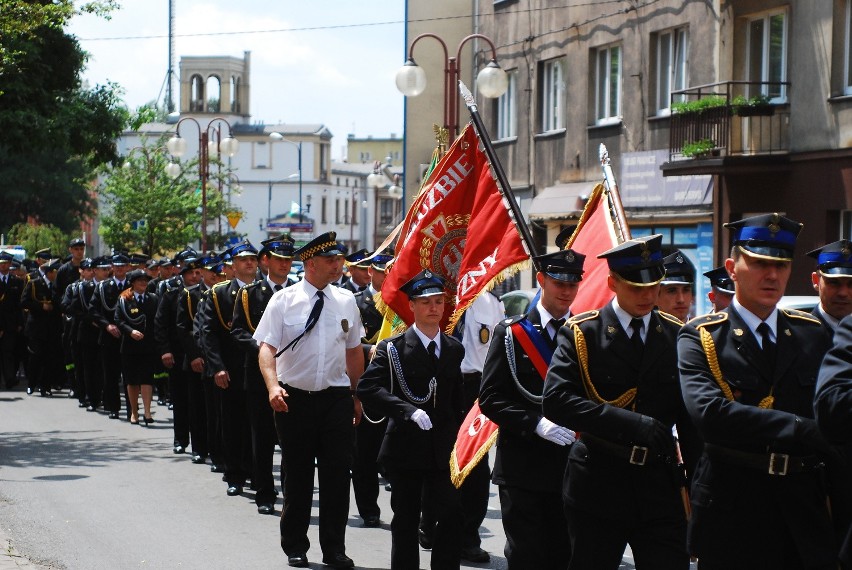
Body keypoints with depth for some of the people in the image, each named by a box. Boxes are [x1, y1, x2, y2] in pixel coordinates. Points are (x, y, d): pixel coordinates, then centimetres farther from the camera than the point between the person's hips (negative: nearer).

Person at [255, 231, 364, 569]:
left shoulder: (345, 301, 5)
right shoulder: (284, 300, -4)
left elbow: (354, 352, 13)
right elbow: (267, 348, -9)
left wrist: (357, 397, 13)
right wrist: (273, 386, -24)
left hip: (336, 398, 2)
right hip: (294, 398, -2)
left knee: (337, 474, 2)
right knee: (297, 476, 8)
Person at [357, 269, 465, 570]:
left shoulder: (454, 349, 9)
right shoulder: (393, 348, -5)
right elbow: (367, 388, -17)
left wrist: (459, 438, 11)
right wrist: (408, 410, -27)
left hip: (443, 448, 3)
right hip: (405, 446, -3)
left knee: (453, 515, -6)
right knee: (406, 520, 6)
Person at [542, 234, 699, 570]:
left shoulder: (677, 336, 6)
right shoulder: (581, 333, -4)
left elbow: (689, 416, 9)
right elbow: (556, 401, -17)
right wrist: (631, 424, -25)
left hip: (661, 487, 2)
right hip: (597, 488, -2)